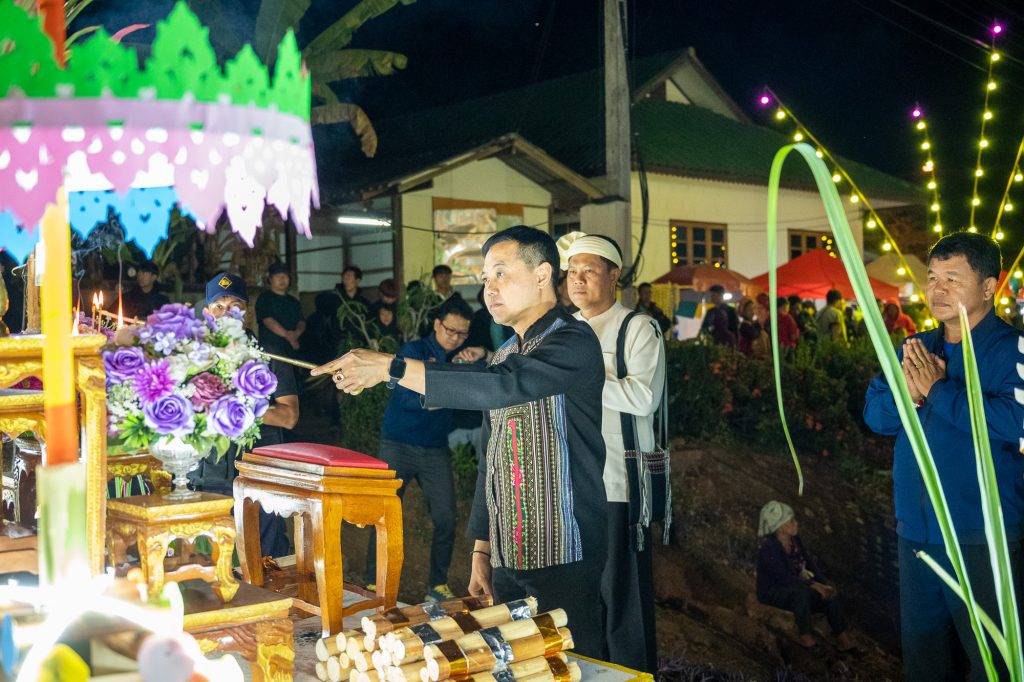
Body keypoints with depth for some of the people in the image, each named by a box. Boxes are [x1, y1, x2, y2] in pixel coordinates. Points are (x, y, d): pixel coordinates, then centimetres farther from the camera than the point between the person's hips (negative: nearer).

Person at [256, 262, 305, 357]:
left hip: (290, 349, 5)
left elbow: (301, 322, 12)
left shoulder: (293, 301, 21)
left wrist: (297, 333, -12)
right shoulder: (264, 298, 4)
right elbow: (267, 320, -9)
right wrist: (287, 335, -19)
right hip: (271, 348, -5)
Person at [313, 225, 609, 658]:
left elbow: (501, 386, -29)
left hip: (563, 559, -7)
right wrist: (482, 549, 15)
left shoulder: (573, 342, -11)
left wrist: (391, 368, -31)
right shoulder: (501, 356, 15)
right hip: (507, 559, 8)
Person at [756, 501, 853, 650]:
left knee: (831, 596, -13)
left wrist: (824, 584, -11)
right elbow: (784, 578, -29)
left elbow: (810, 566, 3)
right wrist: (813, 585, -29)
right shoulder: (769, 550, -24)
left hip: (795, 587, 7)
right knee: (802, 591, -36)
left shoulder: (795, 541, -1)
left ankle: (842, 639, -10)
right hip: (772, 593, -7)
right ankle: (806, 638, -26)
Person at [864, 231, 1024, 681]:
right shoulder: (914, 349, 12)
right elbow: (875, 413, 7)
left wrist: (938, 390, -18)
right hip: (916, 530, 7)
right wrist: (907, 391, -13)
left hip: (981, 538, -6)